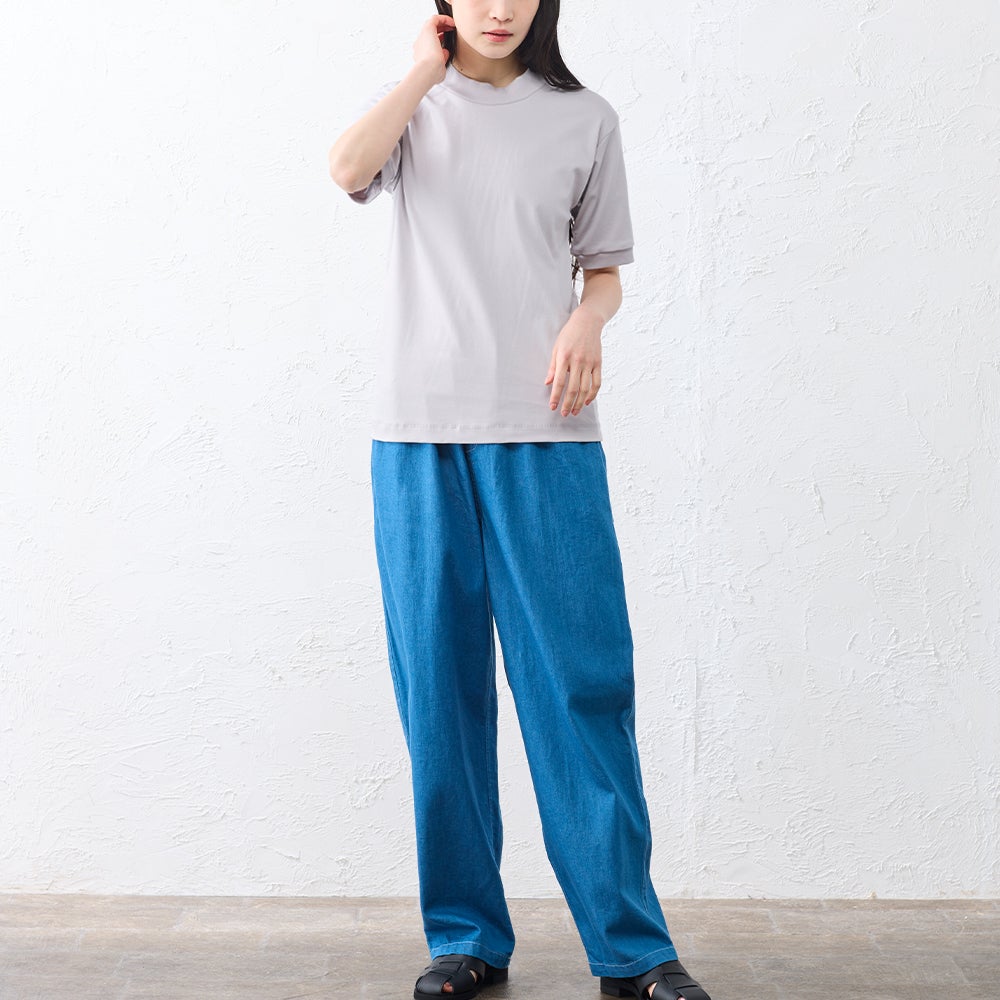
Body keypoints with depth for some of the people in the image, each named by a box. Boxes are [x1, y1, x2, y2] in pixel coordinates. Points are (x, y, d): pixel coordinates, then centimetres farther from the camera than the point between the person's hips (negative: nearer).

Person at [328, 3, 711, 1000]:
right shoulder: (413, 104, 12)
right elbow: (348, 168, -9)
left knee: (581, 681, -4)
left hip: (544, 433, -1)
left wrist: (587, 322, -7)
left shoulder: (583, 119, 11)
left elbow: (604, 266, 14)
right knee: (440, 687, 2)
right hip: (420, 431, 1)